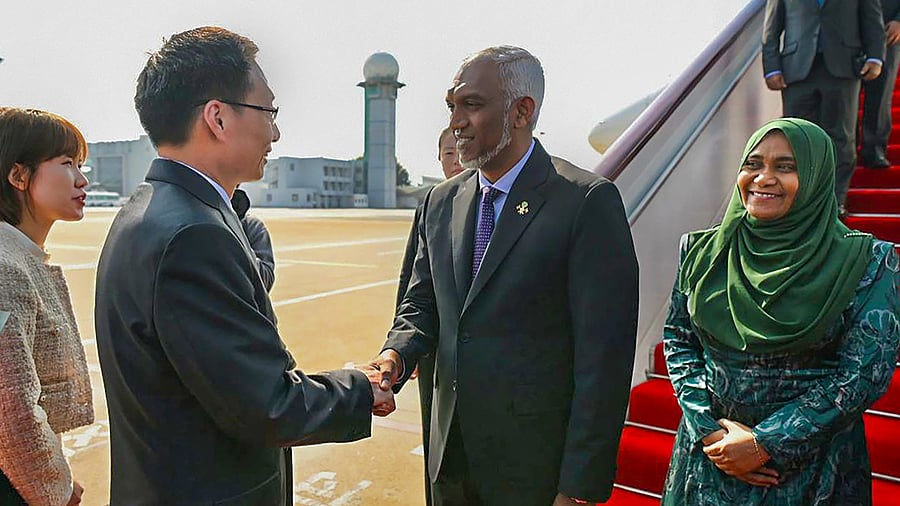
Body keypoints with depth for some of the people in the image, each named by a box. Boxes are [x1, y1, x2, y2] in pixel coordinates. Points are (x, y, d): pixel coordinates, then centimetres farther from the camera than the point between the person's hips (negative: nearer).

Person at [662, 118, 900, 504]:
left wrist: (766, 444, -16)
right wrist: (708, 429, -12)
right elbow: (678, 341, 0)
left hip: (810, 469, -2)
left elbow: (864, 374, -13)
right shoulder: (702, 251, -2)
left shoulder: (866, 262, -9)